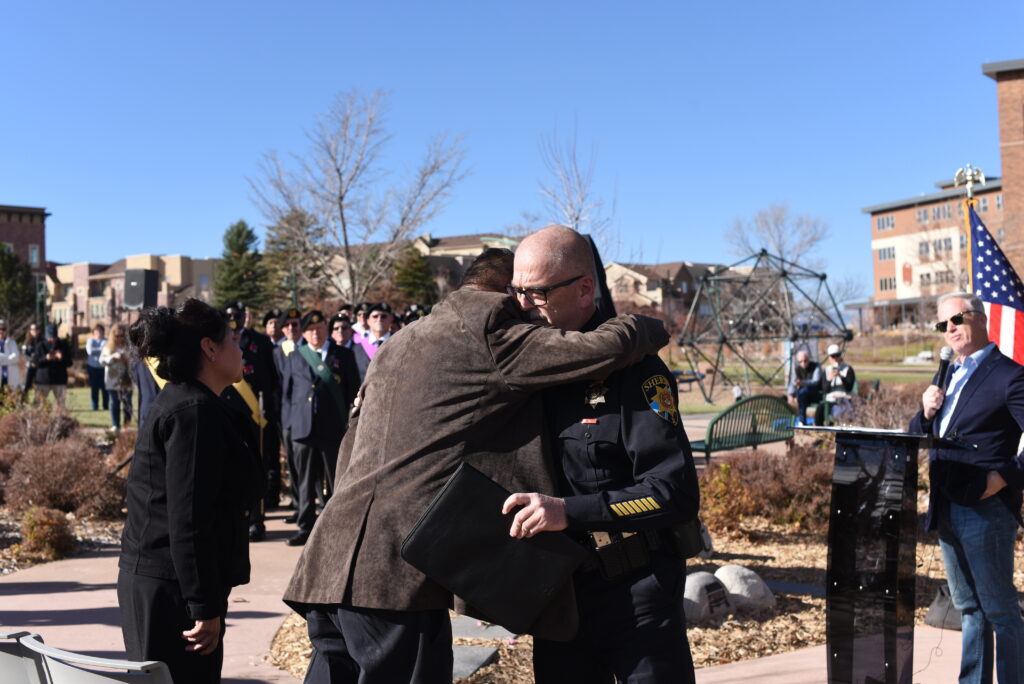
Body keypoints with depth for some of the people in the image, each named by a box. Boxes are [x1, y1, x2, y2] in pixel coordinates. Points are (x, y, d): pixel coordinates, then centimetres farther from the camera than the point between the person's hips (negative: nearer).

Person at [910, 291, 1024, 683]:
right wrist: (926, 412, 0)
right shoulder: (946, 378, 16)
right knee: (969, 610, 17)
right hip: (946, 511, 8)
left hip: (985, 511, -8)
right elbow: (918, 438, 18)